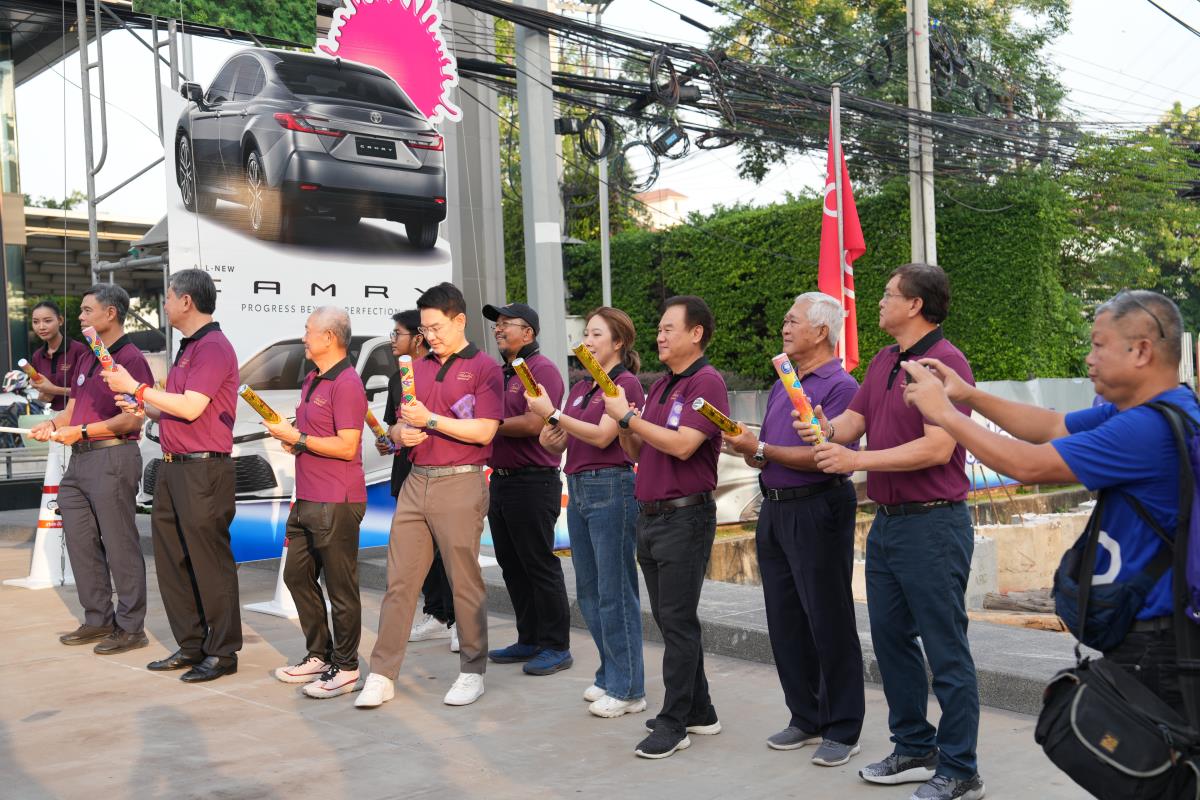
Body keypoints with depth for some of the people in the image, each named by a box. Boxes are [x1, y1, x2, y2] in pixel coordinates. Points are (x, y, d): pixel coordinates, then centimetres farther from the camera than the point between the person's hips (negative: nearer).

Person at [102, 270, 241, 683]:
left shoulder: (213, 347, -14)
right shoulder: (188, 347, 18)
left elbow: (190, 407, -22)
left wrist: (135, 387, -14)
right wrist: (143, 408, 13)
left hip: (203, 468, -10)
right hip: (173, 466, 10)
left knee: (209, 563, -3)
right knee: (171, 559, 14)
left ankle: (222, 653, 6)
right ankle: (190, 646, 24)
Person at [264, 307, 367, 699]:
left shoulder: (346, 384, -15)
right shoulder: (311, 380, 17)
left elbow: (347, 447, -21)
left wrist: (297, 438, -16)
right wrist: (290, 436, 11)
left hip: (336, 502, -10)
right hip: (306, 500, 11)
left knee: (340, 586, -1)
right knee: (297, 576, 16)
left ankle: (345, 667, 9)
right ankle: (319, 655, 27)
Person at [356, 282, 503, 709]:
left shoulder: (483, 367, -3)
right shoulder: (417, 368, 17)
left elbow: (484, 431, -12)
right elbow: (400, 425, 23)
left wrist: (430, 421, -15)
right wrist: (402, 433, 0)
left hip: (460, 485, -6)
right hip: (416, 481, 6)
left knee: (464, 581, 1)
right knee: (399, 579, 4)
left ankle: (473, 672, 14)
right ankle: (382, 674, 9)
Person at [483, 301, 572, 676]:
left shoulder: (541, 369, -11)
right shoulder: (499, 373, 18)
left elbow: (534, 424, -21)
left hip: (533, 481, -9)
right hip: (501, 478, 9)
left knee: (540, 564, -4)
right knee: (512, 565, 13)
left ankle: (556, 646, 5)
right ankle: (529, 640, 23)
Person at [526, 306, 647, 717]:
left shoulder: (626, 384, -7)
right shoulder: (580, 388, 16)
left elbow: (601, 436, -18)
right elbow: (558, 443, 15)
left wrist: (553, 413, -21)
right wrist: (550, 437, -7)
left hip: (611, 487, -8)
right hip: (578, 488, 9)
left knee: (614, 591, -4)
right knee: (588, 590, 13)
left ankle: (628, 689, 4)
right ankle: (609, 675, 25)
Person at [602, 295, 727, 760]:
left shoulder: (706, 382, -11)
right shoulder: (661, 386, 16)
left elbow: (682, 444, -23)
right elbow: (637, 452, 17)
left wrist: (629, 416, -15)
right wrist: (622, 421, -1)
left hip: (685, 517, -9)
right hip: (650, 513, 9)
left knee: (678, 621, -4)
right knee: (671, 619, 14)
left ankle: (674, 723, 3)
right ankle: (699, 712, 24)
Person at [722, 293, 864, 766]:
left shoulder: (840, 386, -10)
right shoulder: (781, 386, 17)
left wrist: (762, 450, -18)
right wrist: (747, 449, -2)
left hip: (818, 510, -9)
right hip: (775, 509, 9)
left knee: (829, 621, -1)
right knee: (785, 621, 12)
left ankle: (842, 729, 10)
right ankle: (806, 718, 25)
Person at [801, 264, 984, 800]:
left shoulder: (945, 361, -15)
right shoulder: (882, 362, 14)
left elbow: (937, 448, -22)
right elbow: (853, 421, 10)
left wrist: (857, 460, -21)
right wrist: (826, 429, -13)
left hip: (932, 521, -9)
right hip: (887, 521, 9)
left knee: (945, 649, 0)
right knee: (891, 638, 16)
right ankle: (914, 750, 29)